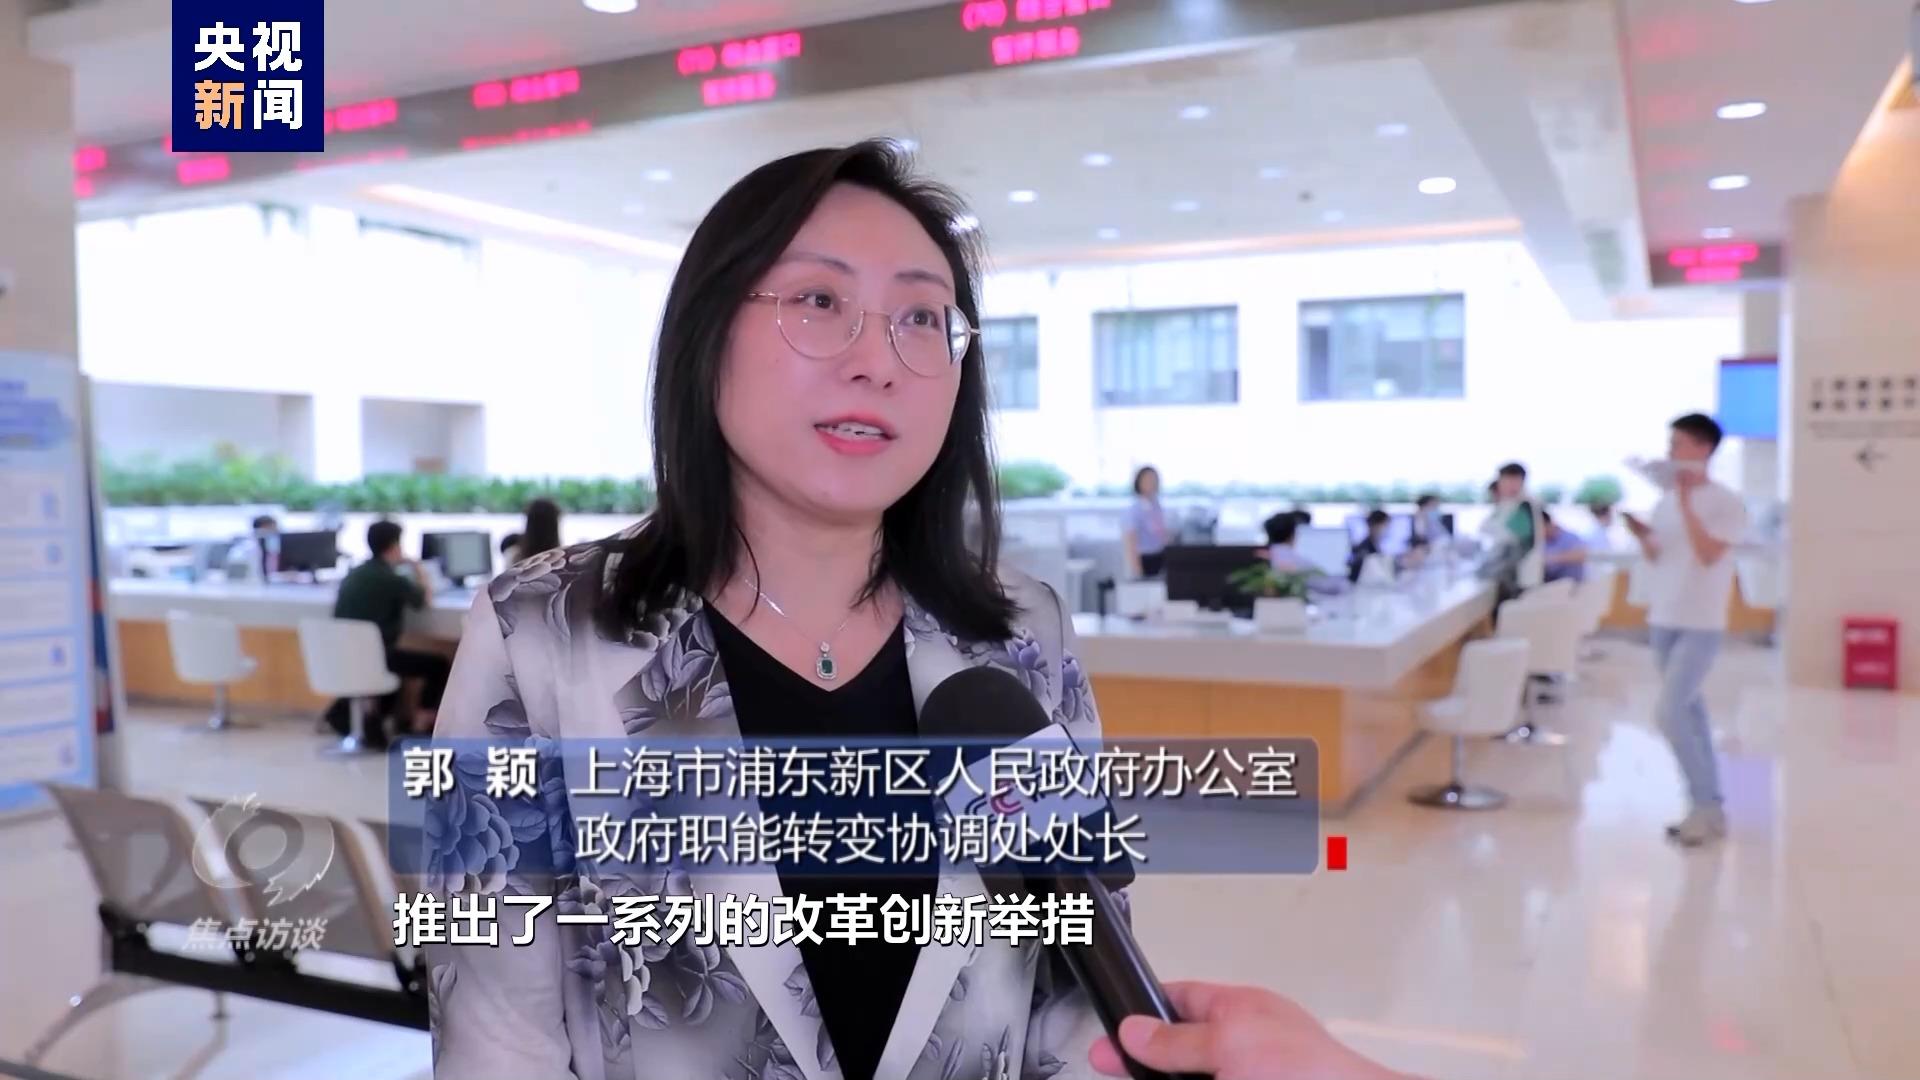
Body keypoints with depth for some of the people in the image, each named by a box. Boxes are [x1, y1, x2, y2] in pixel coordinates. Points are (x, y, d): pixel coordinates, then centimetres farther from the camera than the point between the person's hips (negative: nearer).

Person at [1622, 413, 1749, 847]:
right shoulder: (1665, 500, 10)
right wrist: (1641, 535, -5)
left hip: (1701, 625, -7)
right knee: (1689, 713, 11)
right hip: (1663, 619, 7)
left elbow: (1708, 555, -21)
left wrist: (1686, 502, -21)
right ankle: (1709, 808, 19)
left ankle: (1703, 804, -1)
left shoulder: (1725, 501, -10)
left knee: (1669, 712, -15)